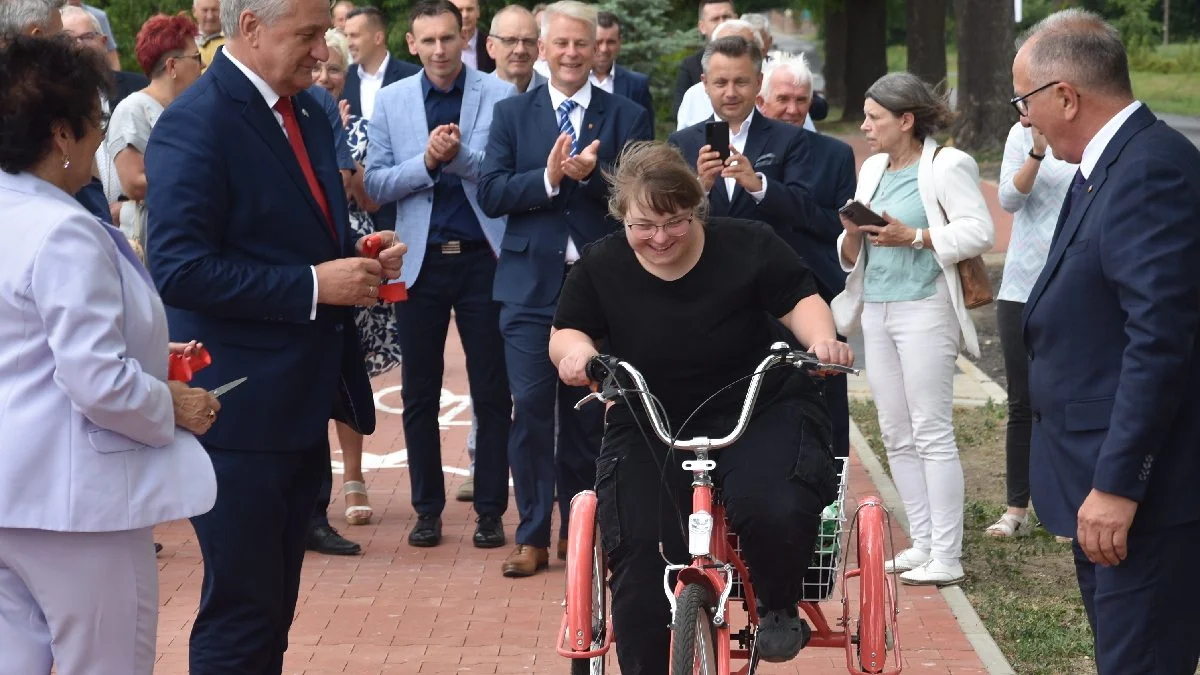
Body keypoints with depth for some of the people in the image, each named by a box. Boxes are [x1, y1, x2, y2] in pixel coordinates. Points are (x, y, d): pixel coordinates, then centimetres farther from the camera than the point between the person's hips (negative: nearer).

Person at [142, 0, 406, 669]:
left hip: (303, 400, 9)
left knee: (275, 608, 17)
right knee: (240, 615, -1)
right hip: (242, 410, -9)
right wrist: (313, 286, -22)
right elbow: (179, 270, -23)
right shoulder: (195, 125, -16)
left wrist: (358, 257, 2)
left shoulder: (309, 111, 11)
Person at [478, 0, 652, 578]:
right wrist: (548, 177, -17)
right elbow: (491, 195, -3)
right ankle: (533, 536, 3)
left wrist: (594, 176, -20)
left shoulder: (627, 117, 5)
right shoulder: (511, 114, 7)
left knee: (588, 411, 8)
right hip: (530, 285, 0)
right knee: (530, 409, -5)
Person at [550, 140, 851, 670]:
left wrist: (821, 338, -26)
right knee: (638, 557, -18)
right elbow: (566, 333, 4)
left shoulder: (748, 245, -8)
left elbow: (800, 301, -3)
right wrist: (575, 349, -21)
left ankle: (778, 607, 3)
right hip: (649, 431, 2)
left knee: (777, 512, -30)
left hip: (758, 414, -2)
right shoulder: (600, 267, -3)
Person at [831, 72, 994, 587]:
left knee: (932, 433, -6)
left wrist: (914, 237, -20)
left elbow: (980, 231, -16)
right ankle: (922, 543, 18)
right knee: (896, 435, 10)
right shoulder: (872, 169, 16)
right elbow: (849, 257, 17)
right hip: (876, 309, 8)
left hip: (923, 308, -8)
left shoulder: (946, 166, -6)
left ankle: (946, 556, -2)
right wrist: (852, 233, -5)